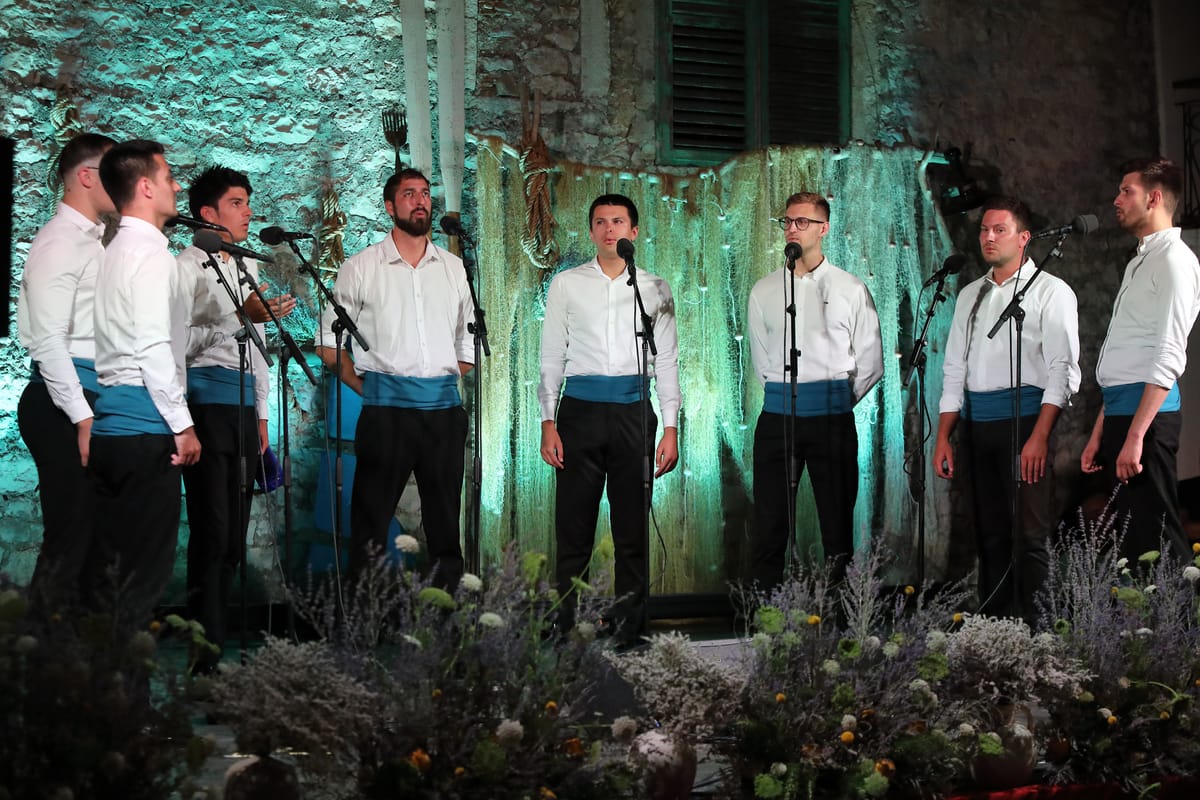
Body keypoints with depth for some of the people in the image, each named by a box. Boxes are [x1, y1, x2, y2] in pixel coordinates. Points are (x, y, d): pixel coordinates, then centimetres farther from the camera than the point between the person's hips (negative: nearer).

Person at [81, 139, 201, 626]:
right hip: (146, 425, -9)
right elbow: (154, 348, -18)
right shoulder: (151, 254, -11)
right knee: (144, 567, -5)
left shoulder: (116, 252, 16)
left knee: (107, 562, 11)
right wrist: (181, 424, -14)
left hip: (107, 422, 9)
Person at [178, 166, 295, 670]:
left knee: (234, 533, 6)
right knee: (212, 530, -10)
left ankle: (220, 638, 11)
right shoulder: (188, 266, -4)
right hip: (206, 398, -8)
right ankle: (207, 655, -7)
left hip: (244, 405, 8)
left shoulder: (248, 267, 20)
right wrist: (241, 317, -20)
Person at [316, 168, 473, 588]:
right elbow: (329, 340, 4)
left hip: (444, 407, 3)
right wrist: (364, 388, -2)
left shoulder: (454, 268, 12)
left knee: (445, 518, 7)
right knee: (371, 515, -2)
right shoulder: (361, 267, 2)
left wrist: (446, 382, 9)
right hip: (387, 407, -3)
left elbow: (469, 340, 20)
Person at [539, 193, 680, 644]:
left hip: (633, 410, 1)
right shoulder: (567, 285, 7)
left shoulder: (654, 289, 9)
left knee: (633, 530, 4)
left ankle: (630, 631, 11)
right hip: (580, 409, -1)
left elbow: (666, 360, 8)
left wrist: (670, 428, 1)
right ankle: (566, 630, 6)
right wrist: (548, 423, -1)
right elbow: (552, 357, 7)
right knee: (573, 527, 0)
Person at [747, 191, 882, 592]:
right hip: (777, 418, 2)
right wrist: (784, 397, 11)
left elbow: (870, 363, 8)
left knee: (838, 519, 1)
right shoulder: (764, 291, 11)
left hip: (833, 418, -2)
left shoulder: (851, 289, 5)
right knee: (769, 523, 0)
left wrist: (838, 402, 8)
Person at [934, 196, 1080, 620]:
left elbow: (1062, 370, -8)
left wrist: (1039, 437, -18)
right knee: (989, 533, 9)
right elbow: (954, 370, 18)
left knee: (1029, 534, -8)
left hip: (1025, 417, -6)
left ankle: (1034, 628, -4)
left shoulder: (1050, 292, -1)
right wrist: (943, 438, 10)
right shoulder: (970, 295, 17)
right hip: (975, 422, 6)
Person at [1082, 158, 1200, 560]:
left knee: (1154, 538, -10)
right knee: (1129, 539, 10)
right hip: (1120, 413, 9)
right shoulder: (1140, 262, 20)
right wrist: (1099, 434, 20)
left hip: (1146, 414, -9)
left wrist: (1135, 436, -21)